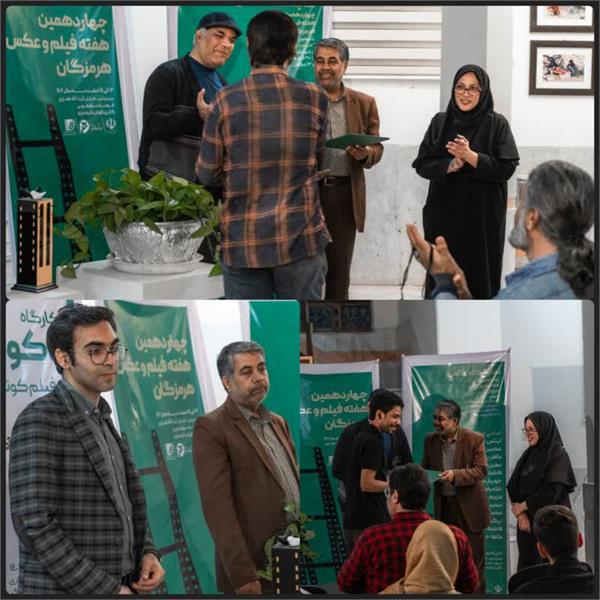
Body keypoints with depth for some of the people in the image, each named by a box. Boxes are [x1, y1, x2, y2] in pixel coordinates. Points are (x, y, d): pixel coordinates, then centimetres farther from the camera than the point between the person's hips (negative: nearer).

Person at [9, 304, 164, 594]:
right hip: (65, 592, -8)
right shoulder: (40, 421, -12)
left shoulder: (100, 422, 14)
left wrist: (147, 554, 2)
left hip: (117, 586, 8)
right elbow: (33, 524, -20)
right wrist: (106, 591, -20)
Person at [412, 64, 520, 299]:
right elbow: (421, 164, 3)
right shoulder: (440, 122, 7)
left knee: (479, 274, -1)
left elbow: (507, 168, -8)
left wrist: (471, 157, -18)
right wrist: (451, 165, -15)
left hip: (482, 216, -2)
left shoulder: (496, 124, -2)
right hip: (443, 214, 3)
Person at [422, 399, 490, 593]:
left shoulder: (474, 439, -10)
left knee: (474, 558, 3)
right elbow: (425, 468, 11)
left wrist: (455, 475, -25)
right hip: (443, 505, 4)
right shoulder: (430, 440, 3)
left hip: (469, 506, -4)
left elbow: (481, 470, -12)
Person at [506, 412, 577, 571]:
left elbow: (551, 492, -16)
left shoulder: (558, 456, -7)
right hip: (526, 522, 6)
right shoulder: (528, 455, 13)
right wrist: (520, 513, -8)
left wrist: (522, 506, -8)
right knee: (527, 563, 3)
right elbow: (512, 486, 7)